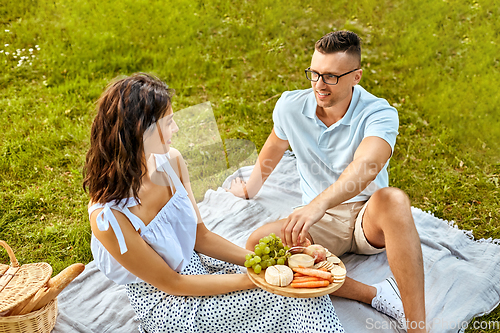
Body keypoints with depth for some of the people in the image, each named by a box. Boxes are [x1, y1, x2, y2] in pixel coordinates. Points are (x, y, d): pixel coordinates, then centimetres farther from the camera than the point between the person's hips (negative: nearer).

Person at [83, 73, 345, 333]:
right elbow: (171, 284, -19)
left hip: (198, 267, 6)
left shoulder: (170, 160, -10)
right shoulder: (107, 216, -29)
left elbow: (201, 236, 0)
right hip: (168, 305, -5)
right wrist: (250, 280, -19)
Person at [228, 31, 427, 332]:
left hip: (369, 220, -3)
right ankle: (374, 295, -26)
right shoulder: (291, 106, -5)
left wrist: (318, 204, -56)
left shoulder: (379, 114, -18)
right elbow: (274, 149, 16)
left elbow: (365, 169, -39)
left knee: (392, 199, -39)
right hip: (322, 223, 4)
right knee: (258, 244, -25)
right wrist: (250, 189, 29)